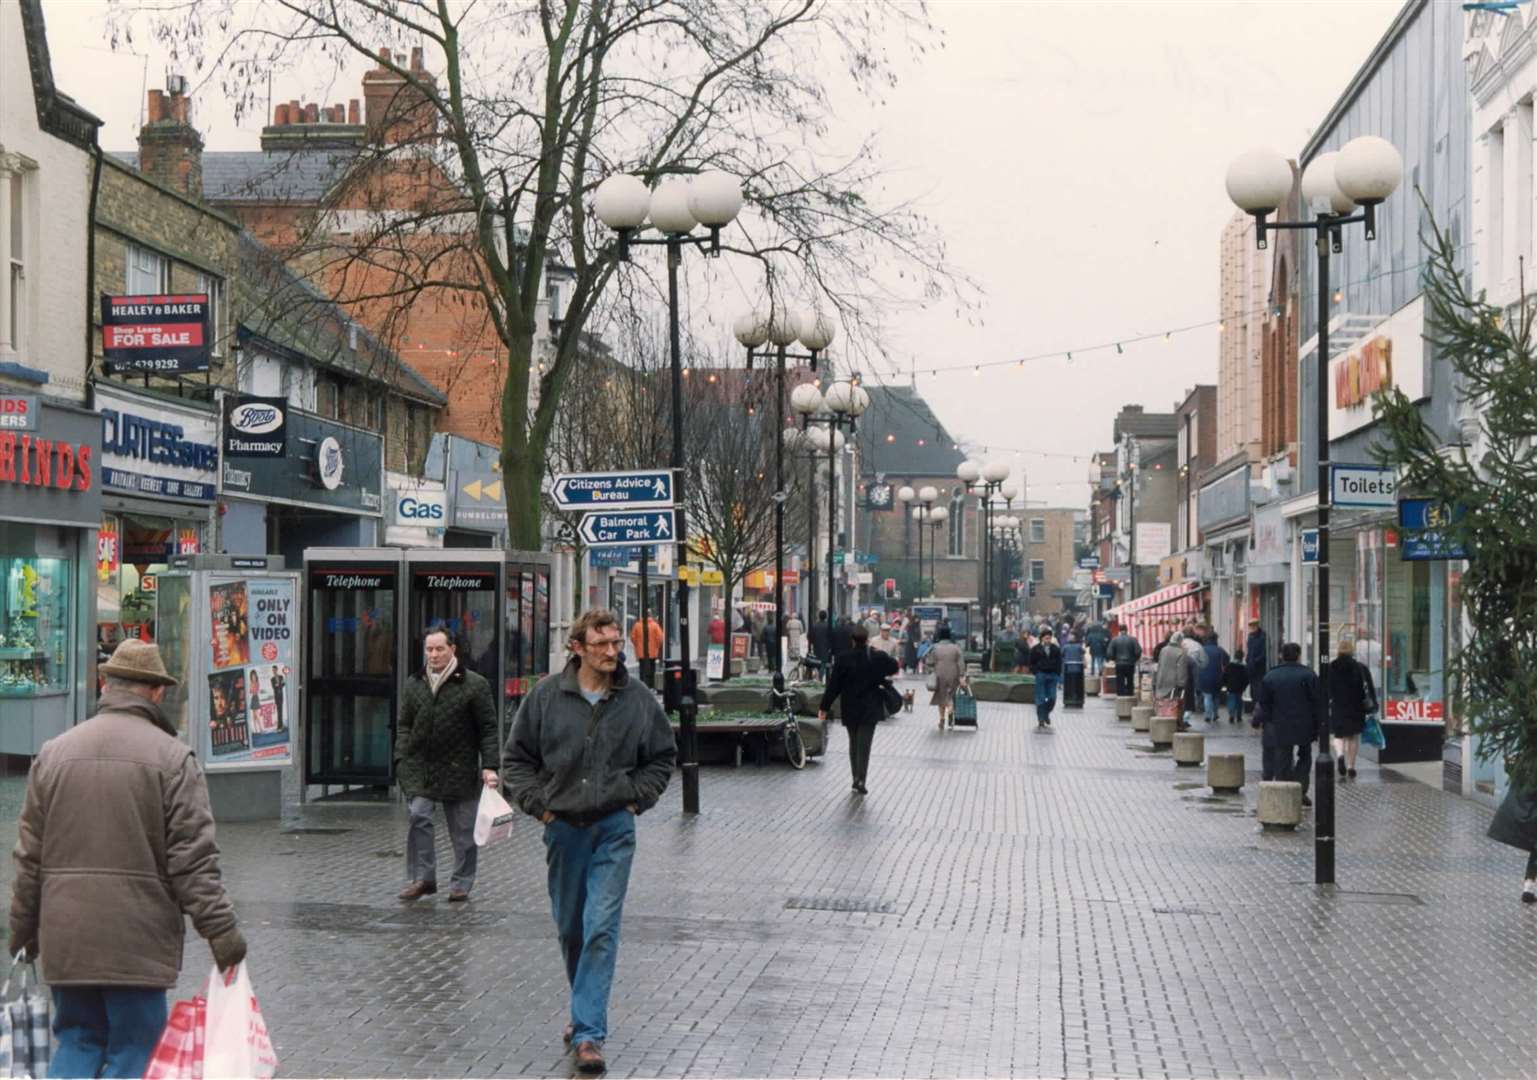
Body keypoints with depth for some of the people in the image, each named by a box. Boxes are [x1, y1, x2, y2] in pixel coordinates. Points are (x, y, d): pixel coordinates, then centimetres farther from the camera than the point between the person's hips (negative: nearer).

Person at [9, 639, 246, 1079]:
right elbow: (193, 857, -11)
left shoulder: (54, 753, 7)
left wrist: (24, 927, 19)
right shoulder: (171, 757, -7)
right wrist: (220, 929, -8)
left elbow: (30, 853, 10)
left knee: (77, 1041, 16)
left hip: (66, 938, 4)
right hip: (137, 939, -4)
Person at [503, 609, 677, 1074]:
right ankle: (586, 1009, 36)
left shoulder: (638, 699, -2)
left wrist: (636, 799, 1)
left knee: (601, 929, -10)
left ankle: (588, 1032, -10)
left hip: (614, 828, -2)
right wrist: (538, 803, -2)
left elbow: (663, 756, 12)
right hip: (563, 826, 2)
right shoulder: (546, 696, -3)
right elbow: (516, 756, 7)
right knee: (569, 927, 14)